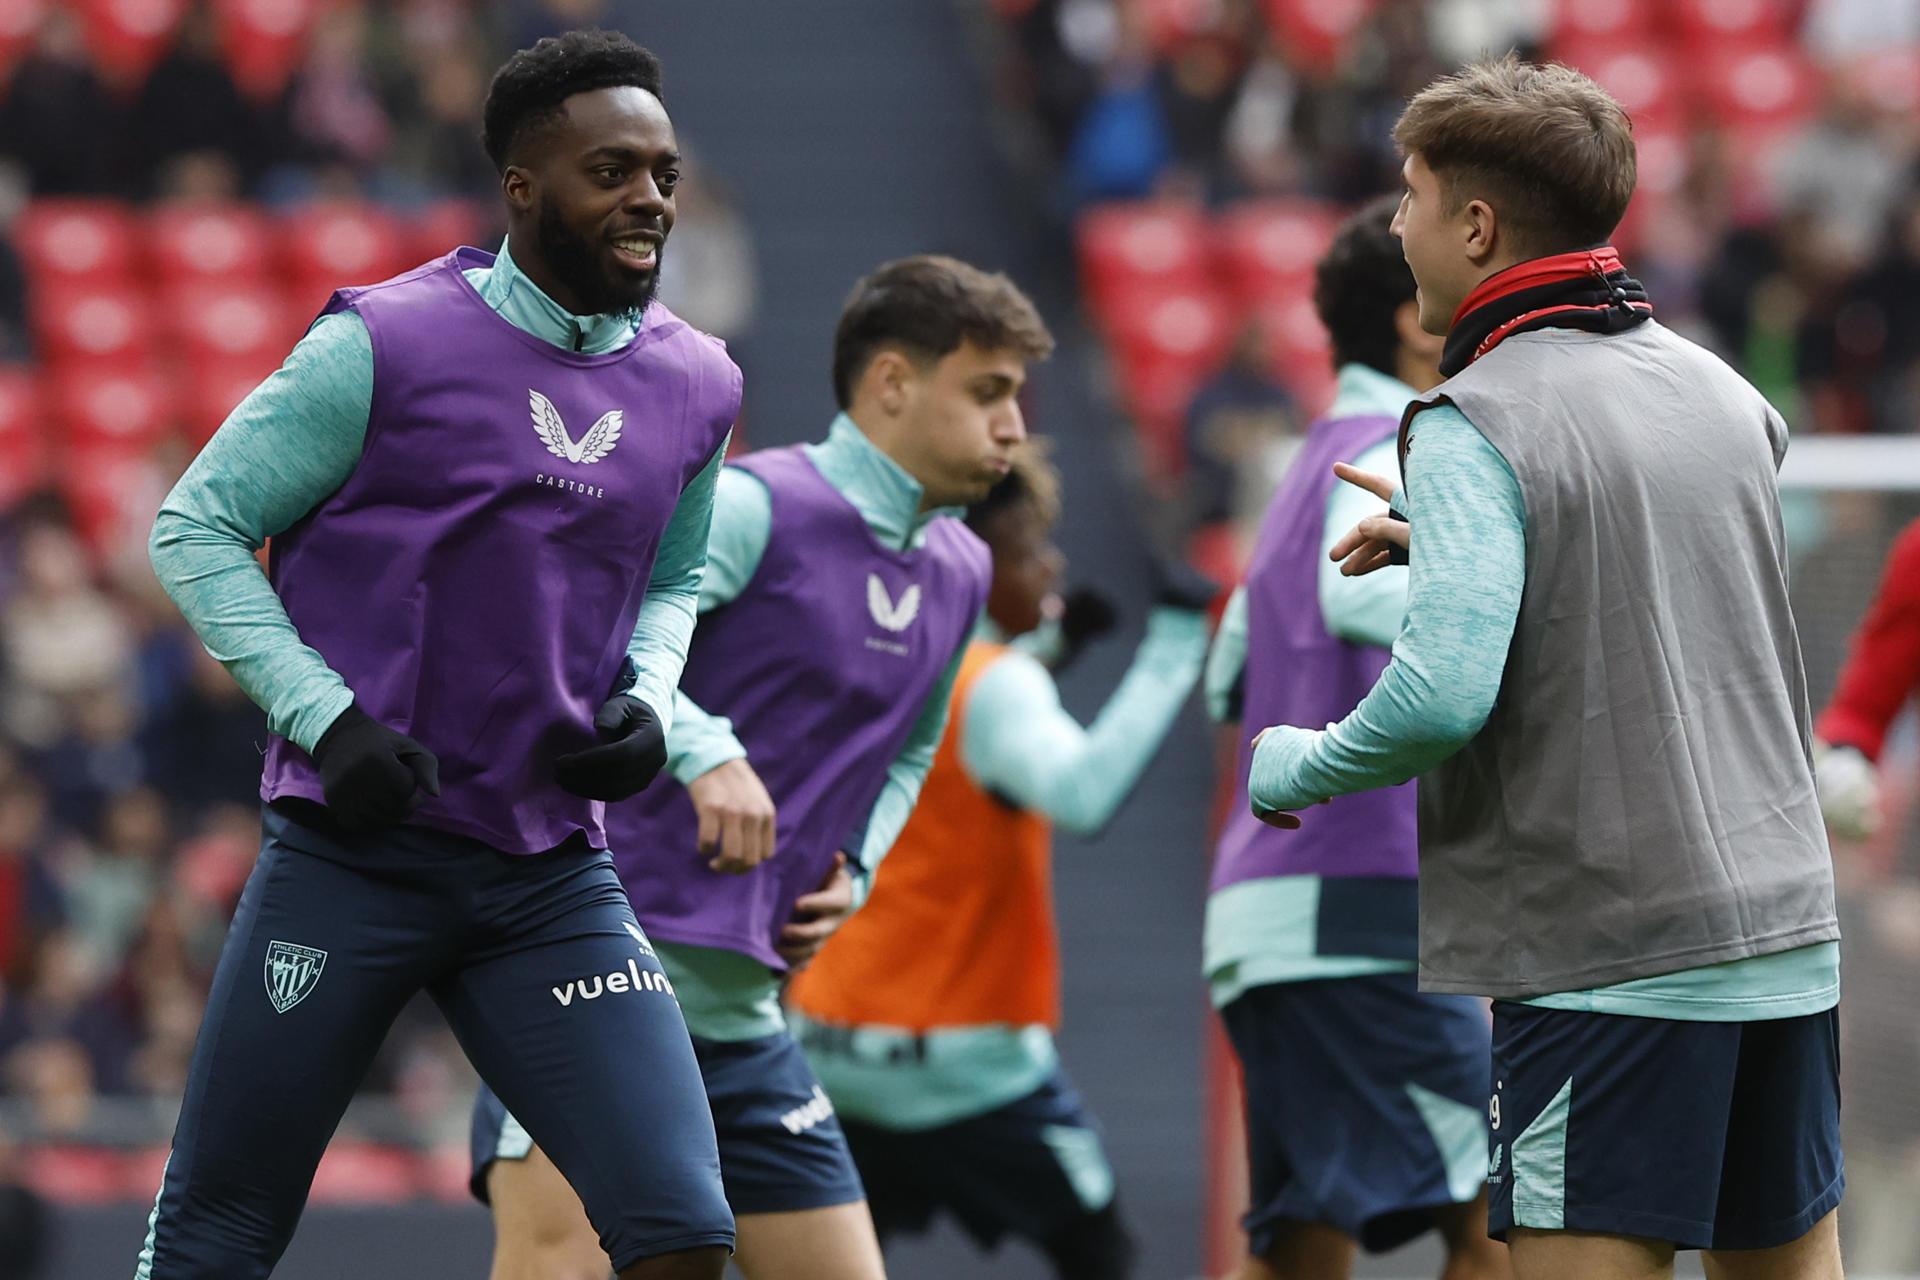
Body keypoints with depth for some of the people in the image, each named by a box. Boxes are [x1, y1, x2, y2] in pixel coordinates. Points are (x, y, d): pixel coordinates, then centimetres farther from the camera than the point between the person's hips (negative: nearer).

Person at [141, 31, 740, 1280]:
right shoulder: (386, 347, -9)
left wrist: (646, 705, 4)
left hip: (552, 881, 4)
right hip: (354, 852, -4)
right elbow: (198, 528, -2)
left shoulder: (694, 388, 7)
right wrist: (327, 718, -13)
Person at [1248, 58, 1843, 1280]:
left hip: (1610, 960, -7)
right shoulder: (1715, 389, 11)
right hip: (1788, 936, 7)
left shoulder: (1475, 425, -11)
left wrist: (1292, 769, -3)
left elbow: (1444, 695, -21)